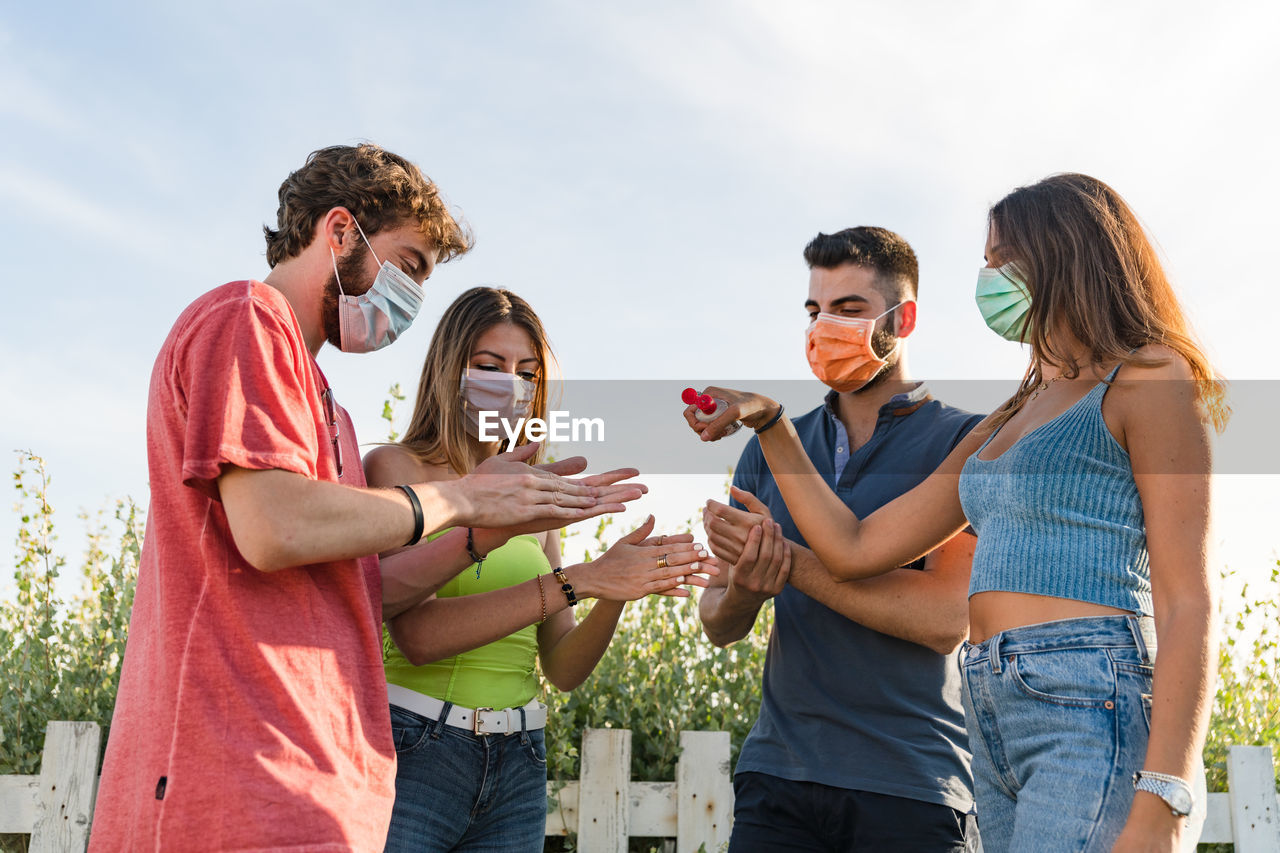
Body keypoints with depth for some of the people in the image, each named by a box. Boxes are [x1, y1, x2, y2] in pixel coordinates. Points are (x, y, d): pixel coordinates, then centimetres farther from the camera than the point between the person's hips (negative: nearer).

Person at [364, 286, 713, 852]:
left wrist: (619, 594, -11)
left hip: (517, 768, 5)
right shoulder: (395, 467, -3)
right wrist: (578, 581, -22)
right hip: (413, 754, -4)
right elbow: (417, 634, -18)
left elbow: (564, 669, 8)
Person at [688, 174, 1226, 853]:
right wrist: (769, 425, 19)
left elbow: (1188, 605, -9)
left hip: (1096, 714, -7)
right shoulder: (999, 430, 23)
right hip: (995, 719, 7)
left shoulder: (1148, 379, 1)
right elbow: (854, 550, 20)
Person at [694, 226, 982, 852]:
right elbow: (718, 625, 11)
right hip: (777, 778, 4)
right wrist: (743, 589, -12)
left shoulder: (964, 441, -3)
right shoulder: (771, 446, 11)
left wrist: (791, 563, -18)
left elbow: (948, 618, -15)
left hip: (911, 791, -3)